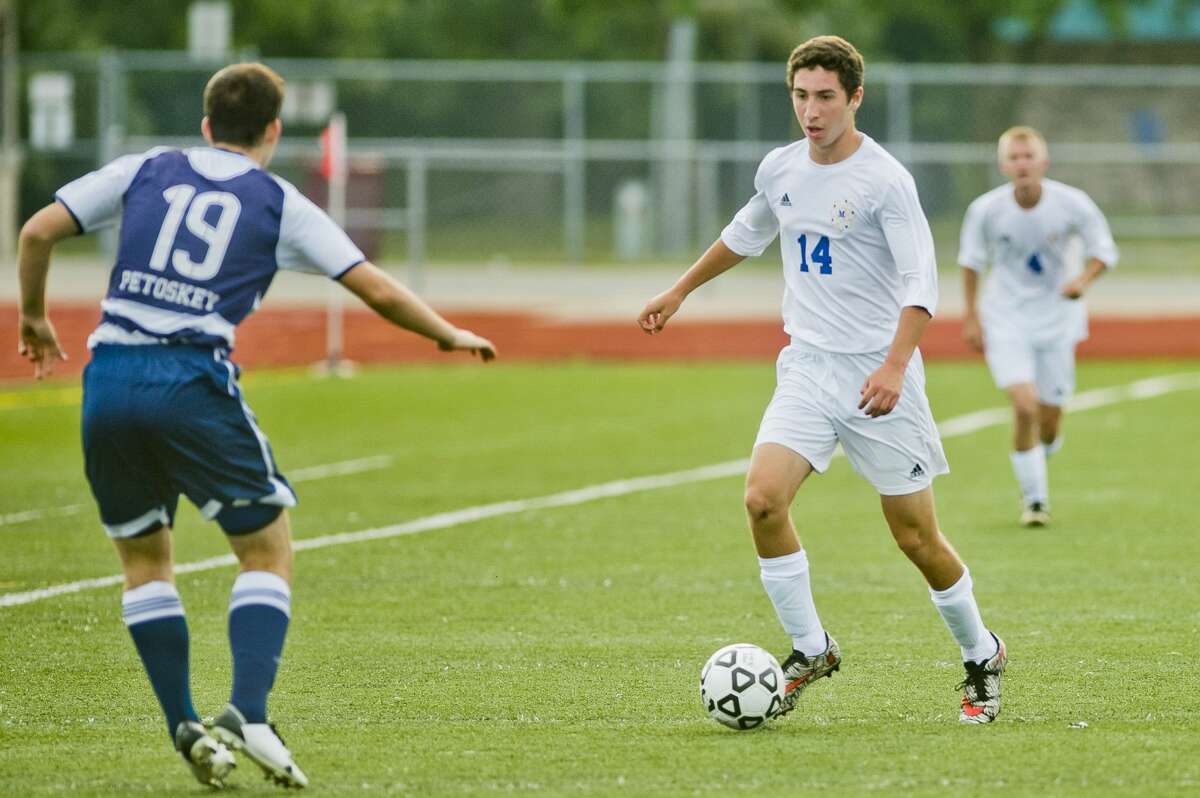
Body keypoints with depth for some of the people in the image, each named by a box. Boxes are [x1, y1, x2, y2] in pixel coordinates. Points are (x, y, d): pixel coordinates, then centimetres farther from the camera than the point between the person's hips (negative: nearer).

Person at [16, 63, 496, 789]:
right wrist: (450, 335, 25)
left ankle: (185, 728, 9)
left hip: (109, 377, 3)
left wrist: (34, 318, 25)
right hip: (192, 381, -3)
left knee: (144, 558, 18)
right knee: (269, 550, 9)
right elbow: (376, 290, 9)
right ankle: (248, 713, -10)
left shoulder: (145, 171, 16)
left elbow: (38, 232, 10)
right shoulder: (280, 204, 10)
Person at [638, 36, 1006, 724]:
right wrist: (680, 292, 35)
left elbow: (921, 280, -19)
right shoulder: (780, 170, 6)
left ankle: (982, 656, 24)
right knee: (763, 499, -16)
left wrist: (894, 366, -32)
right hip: (807, 369, 5)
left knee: (916, 536, 0)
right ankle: (810, 650, 0)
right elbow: (747, 234, 28)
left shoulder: (884, 180, -13)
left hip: (878, 375, -5)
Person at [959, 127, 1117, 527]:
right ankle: (1034, 498, -3)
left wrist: (1083, 280, -24)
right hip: (1006, 320, -1)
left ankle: (1037, 460, 41)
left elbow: (1104, 251, -4)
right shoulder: (985, 210, -14)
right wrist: (971, 317, 3)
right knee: (1024, 406, -18)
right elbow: (971, 261, 3)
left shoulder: (1072, 204, -15)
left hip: (1056, 319, 1)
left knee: (1049, 420, 5)